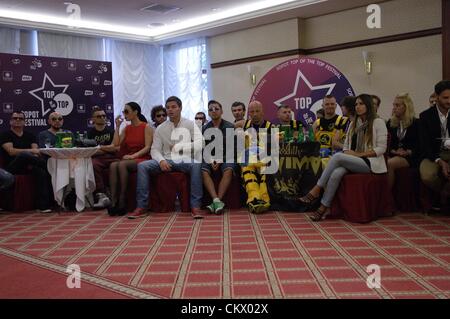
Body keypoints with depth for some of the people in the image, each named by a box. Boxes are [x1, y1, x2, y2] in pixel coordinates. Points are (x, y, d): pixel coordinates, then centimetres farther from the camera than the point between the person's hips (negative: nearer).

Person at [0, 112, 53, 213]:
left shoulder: (30, 135, 20)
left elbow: (36, 151, 5)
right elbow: (11, 151, -10)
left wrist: (32, 161, -17)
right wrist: (30, 151, -21)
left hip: (28, 166, 4)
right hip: (12, 167, -4)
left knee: (41, 172, -31)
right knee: (24, 155, -37)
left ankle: (44, 205, -34)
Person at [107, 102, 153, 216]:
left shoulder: (146, 127, 1)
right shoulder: (127, 128, 18)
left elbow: (147, 147, -9)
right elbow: (116, 143, 8)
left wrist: (133, 156, -21)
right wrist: (117, 126, 5)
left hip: (142, 159, -5)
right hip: (128, 159, 5)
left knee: (122, 165, -34)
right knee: (113, 165, -28)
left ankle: (122, 202, -30)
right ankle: (113, 202, -35)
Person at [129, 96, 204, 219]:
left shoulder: (190, 125, 6)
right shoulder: (160, 128, 13)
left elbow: (200, 144, -8)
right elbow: (155, 150, 8)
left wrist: (178, 146, -11)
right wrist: (161, 160, -14)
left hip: (185, 160, -3)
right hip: (167, 161, 3)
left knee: (196, 165, -37)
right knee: (142, 166, -20)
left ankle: (195, 206, -35)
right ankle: (141, 207, -20)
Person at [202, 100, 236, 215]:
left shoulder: (230, 127, 4)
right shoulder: (204, 128, 11)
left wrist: (220, 160, -13)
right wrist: (211, 161, -10)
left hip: (225, 157, -2)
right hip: (209, 157, 2)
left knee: (228, 170, -35)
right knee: (204, 171, -31)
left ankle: (217, 201, -37)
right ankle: (217, 201, -39)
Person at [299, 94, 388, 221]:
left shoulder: (378, 122, 2)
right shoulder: (353, 124, 21)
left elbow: (381, 148, -6)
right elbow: (346, 145, 20)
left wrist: (359, 154, -13)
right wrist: (348, 152, -4)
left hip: (370, 163, -5)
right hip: (352, 162, 5)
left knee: (337, 156, -30)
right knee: (336, 173, -31)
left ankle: (316, 190, -25)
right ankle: (325, 208, -33)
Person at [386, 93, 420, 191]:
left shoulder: (416, 123, 3)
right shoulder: (391, 123, 16)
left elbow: (419, 145, 0)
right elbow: (387, 142, 12)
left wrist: (407, 152, -16)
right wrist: (394, 151, -8)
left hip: (410, 157, -3)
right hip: (393, 155, 4)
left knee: (389, 164, -32)